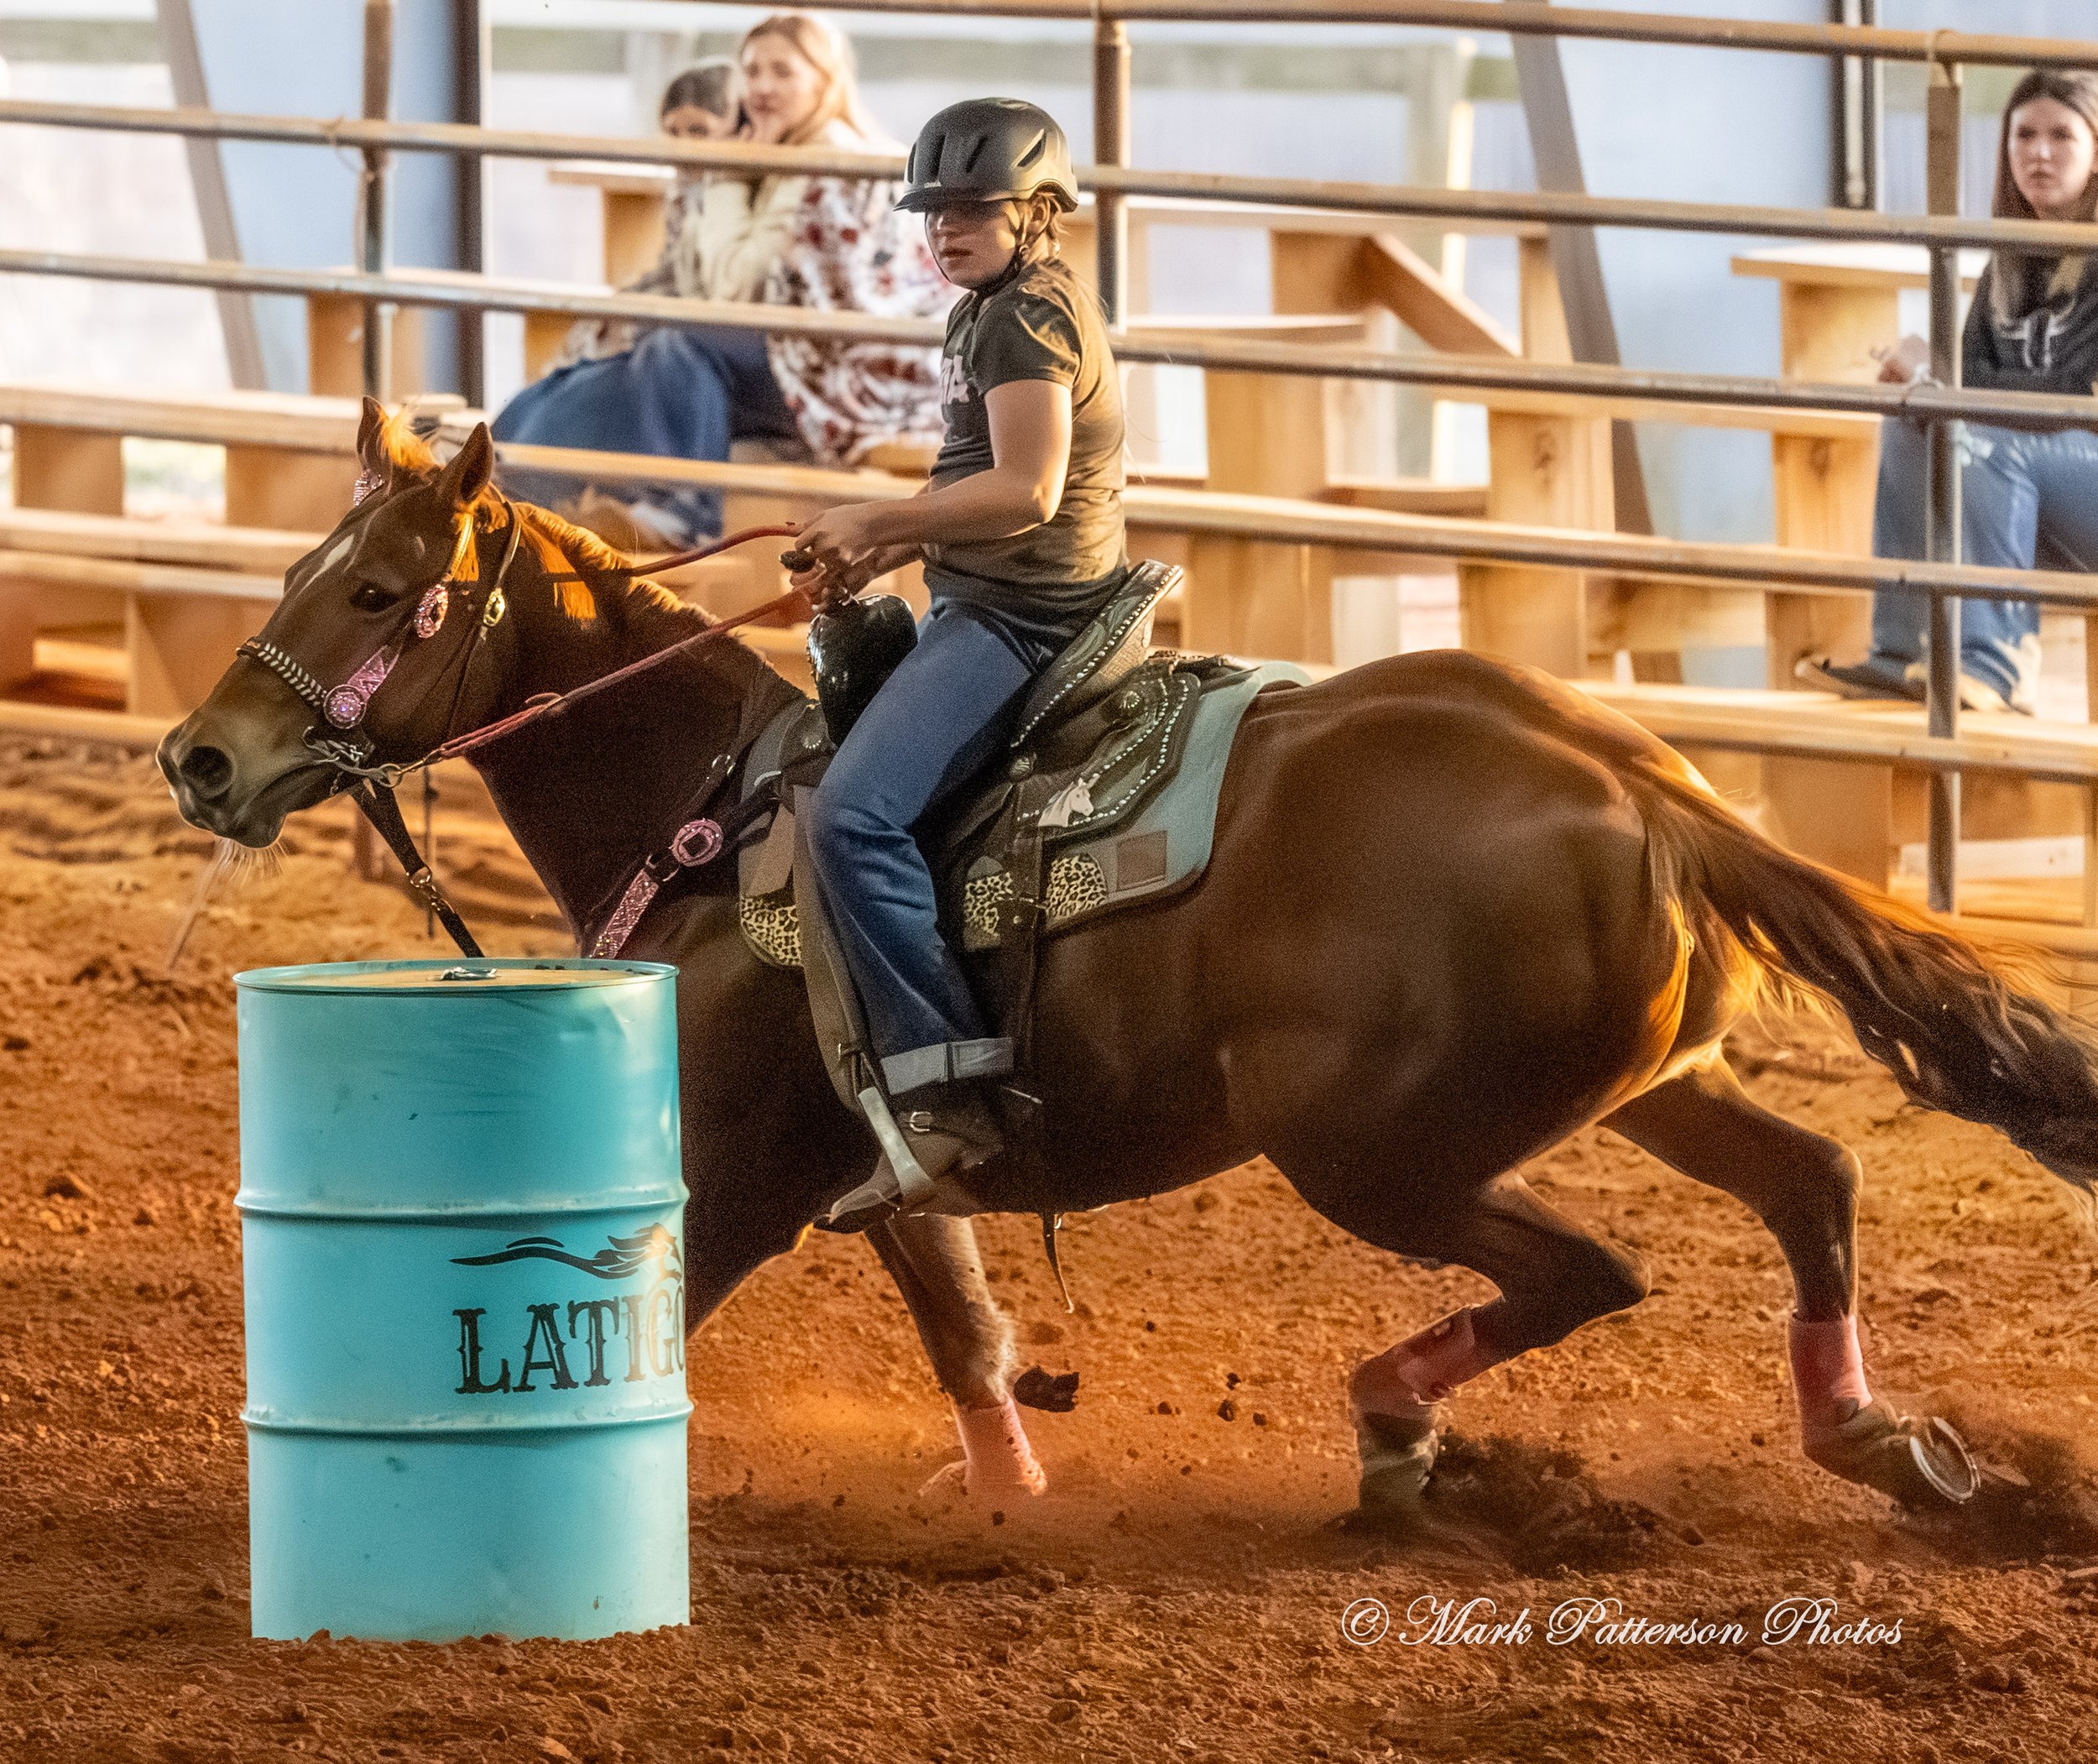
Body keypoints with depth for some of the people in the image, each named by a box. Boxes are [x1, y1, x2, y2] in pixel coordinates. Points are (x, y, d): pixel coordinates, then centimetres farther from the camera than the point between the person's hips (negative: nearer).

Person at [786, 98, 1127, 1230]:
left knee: (855, 812, -27)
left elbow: (1025, 491, -23)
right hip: (983, 610, 12)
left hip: (1020, 618, -12)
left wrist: (875, 523, -16)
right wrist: (880, 555, 11)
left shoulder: (1029, 317, -13)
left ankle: (947, 1090, -31)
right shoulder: (985, 316, 19)